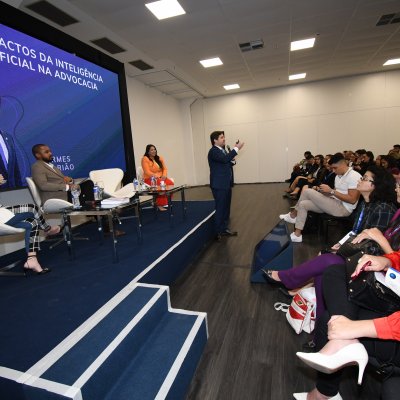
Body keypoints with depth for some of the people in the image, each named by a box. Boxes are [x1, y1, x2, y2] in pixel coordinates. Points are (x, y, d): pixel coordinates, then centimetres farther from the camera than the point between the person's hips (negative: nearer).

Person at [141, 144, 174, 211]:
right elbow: (147, 172, -14)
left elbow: (165, 168, 9)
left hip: (161, 178, 6)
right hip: (150, 179, -5)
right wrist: (156, 176, -28)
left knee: (171, 183, -24)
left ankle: (166, 201, -15)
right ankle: (160, 204, -27)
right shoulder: (145, 159, -5)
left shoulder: (159, 158, 13)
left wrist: (164, 175, -12)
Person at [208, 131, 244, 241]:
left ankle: (224, 229, 26)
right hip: (219, 185, -9)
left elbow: (227, 162, 16)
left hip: (226, 184, 9)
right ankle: (219, 232, 11)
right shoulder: (213, 151, -15)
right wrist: (237, 148, -24)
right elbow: (225, 159, -30)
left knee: (226, 208, 15)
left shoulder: (222, 150, 15)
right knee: (220, 209, -1)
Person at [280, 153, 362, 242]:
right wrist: (323, 191, -2)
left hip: (344, 209, -10)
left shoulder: (354, 176, -15)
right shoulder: (338, 176, 15)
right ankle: (297, 235, -2)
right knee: (303, 204, -3)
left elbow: (352, 200, -22)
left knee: (307, 191, -14)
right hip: (335, 204, 10)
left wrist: (331, 191, -22)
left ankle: (293, 215, 5)